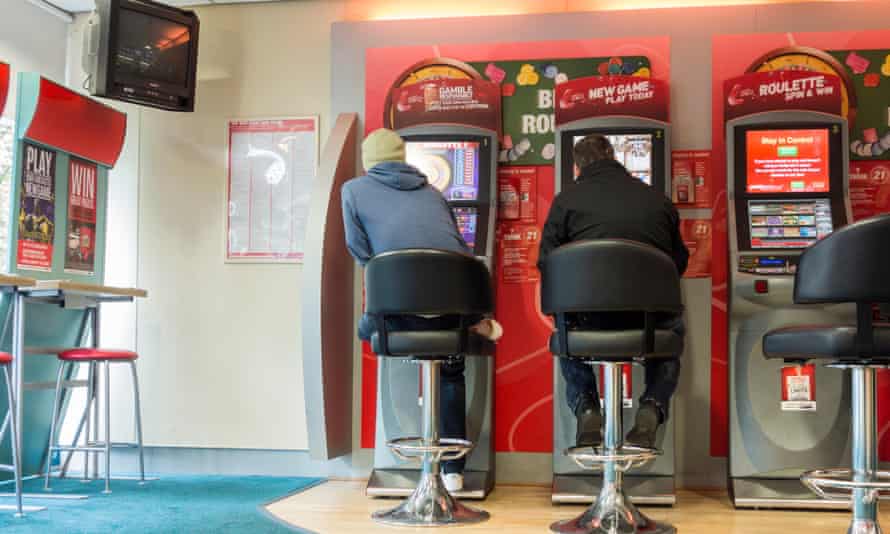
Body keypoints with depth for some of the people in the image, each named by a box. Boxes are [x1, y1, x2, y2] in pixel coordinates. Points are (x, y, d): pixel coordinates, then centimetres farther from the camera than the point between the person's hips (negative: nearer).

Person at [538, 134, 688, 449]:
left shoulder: (566, 200, 8)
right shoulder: (658, 200, 15)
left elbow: (546, 263, 7)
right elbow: (679, 261, 20)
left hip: (590, 317, -1)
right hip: (649, 316, 1)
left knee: (567, 328, 37)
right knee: (673, 329, 38)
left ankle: (585, 409, 16)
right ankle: (651, 410, 15)